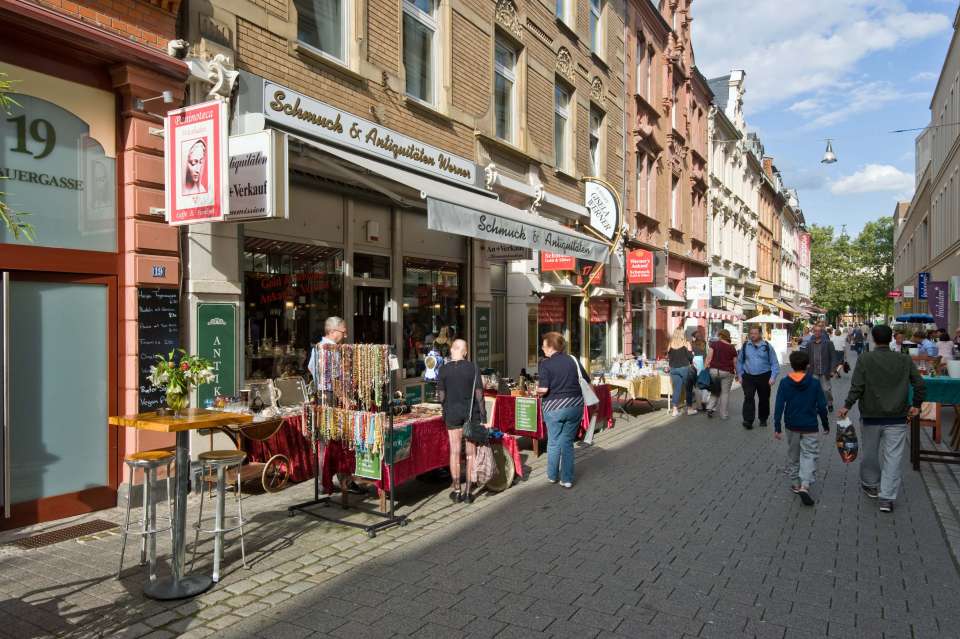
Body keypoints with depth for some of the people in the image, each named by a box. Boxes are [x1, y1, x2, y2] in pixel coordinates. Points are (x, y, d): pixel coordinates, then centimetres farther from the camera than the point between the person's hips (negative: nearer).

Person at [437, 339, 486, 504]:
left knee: (454, 451, 9)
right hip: (471, 412, -1)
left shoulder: (444, 369, -3)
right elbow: (479, 393, -8)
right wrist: (483, 416, -5)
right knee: (471, 452, 6)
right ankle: (468, 492, 9)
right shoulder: (473, 368, -6)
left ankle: (456, 491, 14)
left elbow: (440, 395, -2)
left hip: (452, 412, 1)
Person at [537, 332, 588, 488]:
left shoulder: (546, 364, -11)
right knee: (567, 442, 12)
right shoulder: (573, 360, 2)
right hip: (575, 405, 3)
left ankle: (552, 475, 28)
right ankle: (567, 479, 13)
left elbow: (543, 390, -20)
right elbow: (586, 382, 6)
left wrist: (536, 392, 1)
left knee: (553, 442, 14)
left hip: (554, 407, -3)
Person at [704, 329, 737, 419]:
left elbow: (709, 357, -6)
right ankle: (724, 415, 11)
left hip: (714, 370, 0)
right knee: (725, 392, 7)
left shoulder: (714, 344, 0)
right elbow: (735, 363, 6)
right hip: (727, 372, 0)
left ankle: (710, 408, 3)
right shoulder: (732, 348, 4)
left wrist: (705, 368, 0)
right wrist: (737, 373, 19)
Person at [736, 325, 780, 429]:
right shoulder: (745, 346, 4)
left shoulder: (767, 346, -1)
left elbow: (774, 363, 0)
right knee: (748, 398, -12)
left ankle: (763, 419, 29)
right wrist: (739, 375, 7)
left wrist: (773, 377, -9)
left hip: (764, 377, 0)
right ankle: (748, 421, -13)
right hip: (748, 377, 0)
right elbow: (740, 361, 12)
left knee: (764, 399, 11)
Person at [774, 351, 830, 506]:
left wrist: (777, 427, -3)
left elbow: (779, 406, -8)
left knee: (793, 455, 18)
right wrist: (826, 425, 11)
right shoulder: (814, 383, -8)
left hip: (792, 426, 2)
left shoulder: (784, 383, -7)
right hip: (810, 427, -2)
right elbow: (822, 406, -3)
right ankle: (805, 485, -15)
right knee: (809, 456, 2)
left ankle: (795, 483, 26)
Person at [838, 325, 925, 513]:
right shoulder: (905, 360, -1)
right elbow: (920, 385, -1)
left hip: (871, 416, -1)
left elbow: (857, 387, -14)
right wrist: (916, 405, 13)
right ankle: (887, 498, -2)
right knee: (893, 457, 2)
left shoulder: (864, 360, -8)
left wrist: (847, 406, -6)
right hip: (897, 418, 1)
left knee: (870, 453, 16)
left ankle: (871, 485, 34)